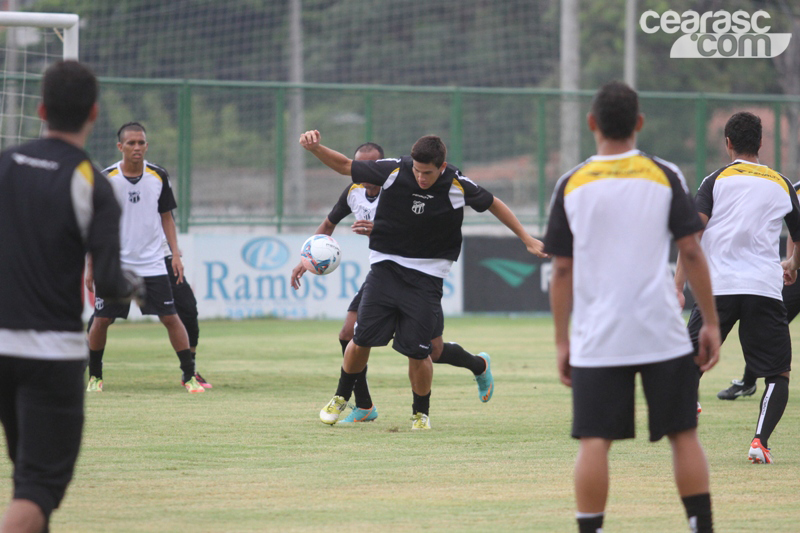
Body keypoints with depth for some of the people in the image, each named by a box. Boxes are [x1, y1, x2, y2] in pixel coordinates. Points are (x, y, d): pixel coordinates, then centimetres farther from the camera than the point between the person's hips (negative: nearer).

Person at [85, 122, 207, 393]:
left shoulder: (159, 177, 2)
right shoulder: (106, 179, -5)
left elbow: (166, 218, 12)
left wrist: (176, 254, 3)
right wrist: (91, 266, -1)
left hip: (152, 264, 1)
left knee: (170, 317, -5)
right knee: (101, 320, -1)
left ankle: (189, 375, 3)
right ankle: (95, 376, 18)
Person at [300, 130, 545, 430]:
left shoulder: (457, 186, -10)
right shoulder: (394, 171, -9)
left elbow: (492, 204, 9)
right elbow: (346, 166, 0)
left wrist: (526, 239, 12)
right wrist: (316, 149, -17)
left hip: (426, 278, -1)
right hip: (385, 267, 1)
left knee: (418, 351, -8)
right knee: (362, 338, -5)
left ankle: (421, 413, 16)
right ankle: (341, 397, 21)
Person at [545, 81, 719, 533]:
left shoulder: (572, 185, 3)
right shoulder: (665, 176, 1)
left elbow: (562, 270, 3)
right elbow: (692, 252, -1)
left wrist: (562, 341, 9)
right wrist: (711, 324, 5)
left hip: (597, 339, 0)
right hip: (663, 334, 0)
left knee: (595, 441, 0)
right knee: (684, 434, 8)